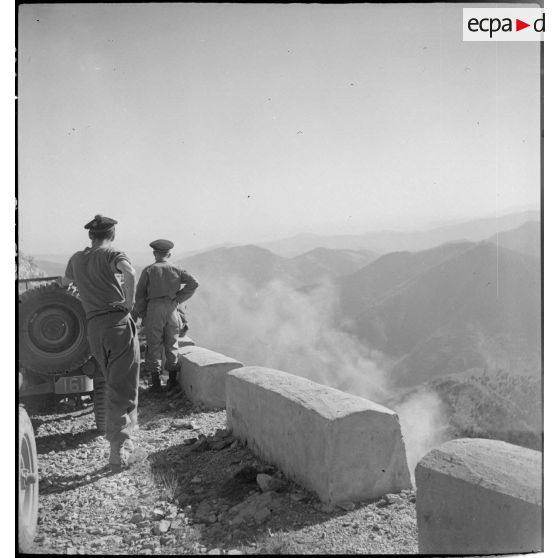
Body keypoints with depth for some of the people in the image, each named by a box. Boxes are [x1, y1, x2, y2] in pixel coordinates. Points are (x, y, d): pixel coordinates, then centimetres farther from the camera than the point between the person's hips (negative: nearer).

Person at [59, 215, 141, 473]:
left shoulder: (76, 259, 18)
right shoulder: (111, 254, 1)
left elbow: (65, 281, 41)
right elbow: (130, 272, -23)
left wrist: (62, 282, 65)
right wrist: (129, 303, -10)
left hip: (93, 328, 5)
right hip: (118, 321, -5)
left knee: (113, 387, 17)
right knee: (123, 390, -3)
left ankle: (125, 446, 22)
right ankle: (118, 452, -7)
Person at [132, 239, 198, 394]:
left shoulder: (148, 270, 2)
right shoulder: (176, 270, 8)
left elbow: (140, 295, -1)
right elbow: (193, 283, -5)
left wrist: (137, 313, 8)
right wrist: (178, 299, -1)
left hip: (154, 310, -2)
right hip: (172, 310, 2)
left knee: (154, 346, 5)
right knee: (172, 345, 12)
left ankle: (156, 382, 4)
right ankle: (172, 380, 13)